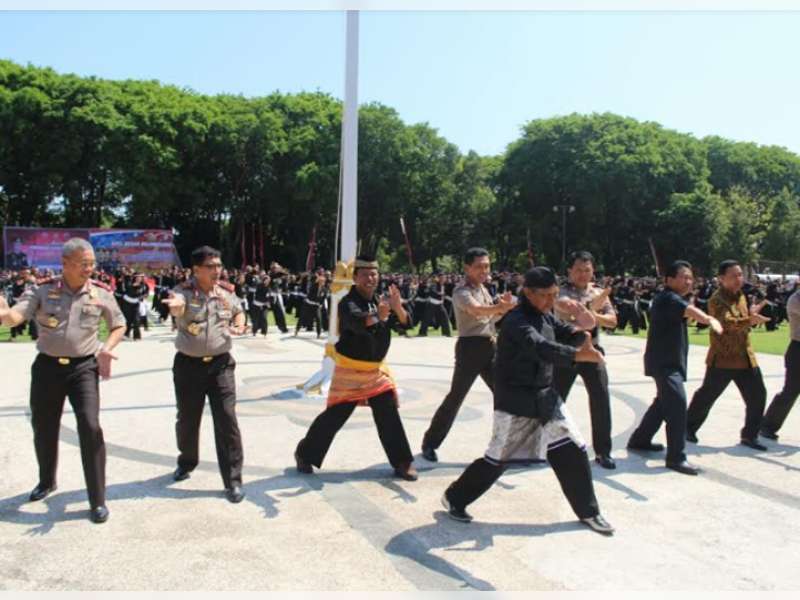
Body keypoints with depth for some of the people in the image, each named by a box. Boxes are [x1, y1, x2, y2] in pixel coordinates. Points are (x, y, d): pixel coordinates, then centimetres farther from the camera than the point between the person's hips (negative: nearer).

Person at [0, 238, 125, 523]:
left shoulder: (101, 292, -2)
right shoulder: (42, 290, -3)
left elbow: (119, 325, 9)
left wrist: (106, 348, -10)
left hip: (83, 367, -1)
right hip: (47, 367, 2)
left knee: (90, 427, -13)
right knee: (43, 429, 15)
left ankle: (97, 500, -1)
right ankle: (46, 481, 44)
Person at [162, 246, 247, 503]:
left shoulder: (227, 291, 1)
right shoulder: (184, 291, -11)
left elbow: (239, 311, 22)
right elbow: (176, 307, -36)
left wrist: (239, 325, -1)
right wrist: (175, 306, -61)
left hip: (220, 364, 1)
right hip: (188, 365, -1)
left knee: (226, 420, -4)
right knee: (187, 419, 14)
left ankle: (233, 479, 4)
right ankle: (187, 462, 42)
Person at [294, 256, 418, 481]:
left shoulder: (381, 301, 3)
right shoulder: (348, 303, -17)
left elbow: (405, 323, -6)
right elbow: (357, 322, -38)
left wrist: (398, 308, -27)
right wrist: (378, 316, -56)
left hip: (377, 369, 5)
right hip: (350, 370, -5)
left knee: (389, 416, 3)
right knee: (334, 416, 1)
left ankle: (402, 462, 12)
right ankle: (305, 454, 21)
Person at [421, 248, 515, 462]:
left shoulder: (483, 289, 15)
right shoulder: (462, 292, -13)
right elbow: (477, 310, -34)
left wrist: (504, 306, -1)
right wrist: (502, 306, -51)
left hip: (490, 347, 8)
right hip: (470, 348, -8)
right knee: (455, 397, -4)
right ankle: (430, 443, 10)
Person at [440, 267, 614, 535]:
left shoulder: (546, 316, 6)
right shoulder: (515, 321, -21)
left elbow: (568, 334, 4)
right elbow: (539, 346, -37)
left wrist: (583, 328, -19)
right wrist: (579, 354, -47)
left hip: (546, 397, 8)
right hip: (516, 401, -7)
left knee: (573, 451, 7)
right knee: (497, 458, 2)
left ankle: (588, 511, 23)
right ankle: (454, 498, 22)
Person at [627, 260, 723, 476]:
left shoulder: (672, 298, 19)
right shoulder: (668, 298, -19)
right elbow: (689, 310, -38)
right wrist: (709, 319, -55)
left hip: (670, 361, 11)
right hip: (664, 362, -11)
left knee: (664, 402, 21)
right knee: (677, 403, -17)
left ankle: (639, 439, 35)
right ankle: (676, 457, -14)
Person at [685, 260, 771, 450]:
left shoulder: (741, 297, 12)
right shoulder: (717, 300, -14)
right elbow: (727, 322, -30)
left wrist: (751, 315, 3)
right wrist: (751, 320, -43)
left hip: (745, 357, 7)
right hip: (722, 358, -7)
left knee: (757, 395, 6)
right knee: (707, 396, 1)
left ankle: (749, 435, 19)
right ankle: (689, 428, 20)